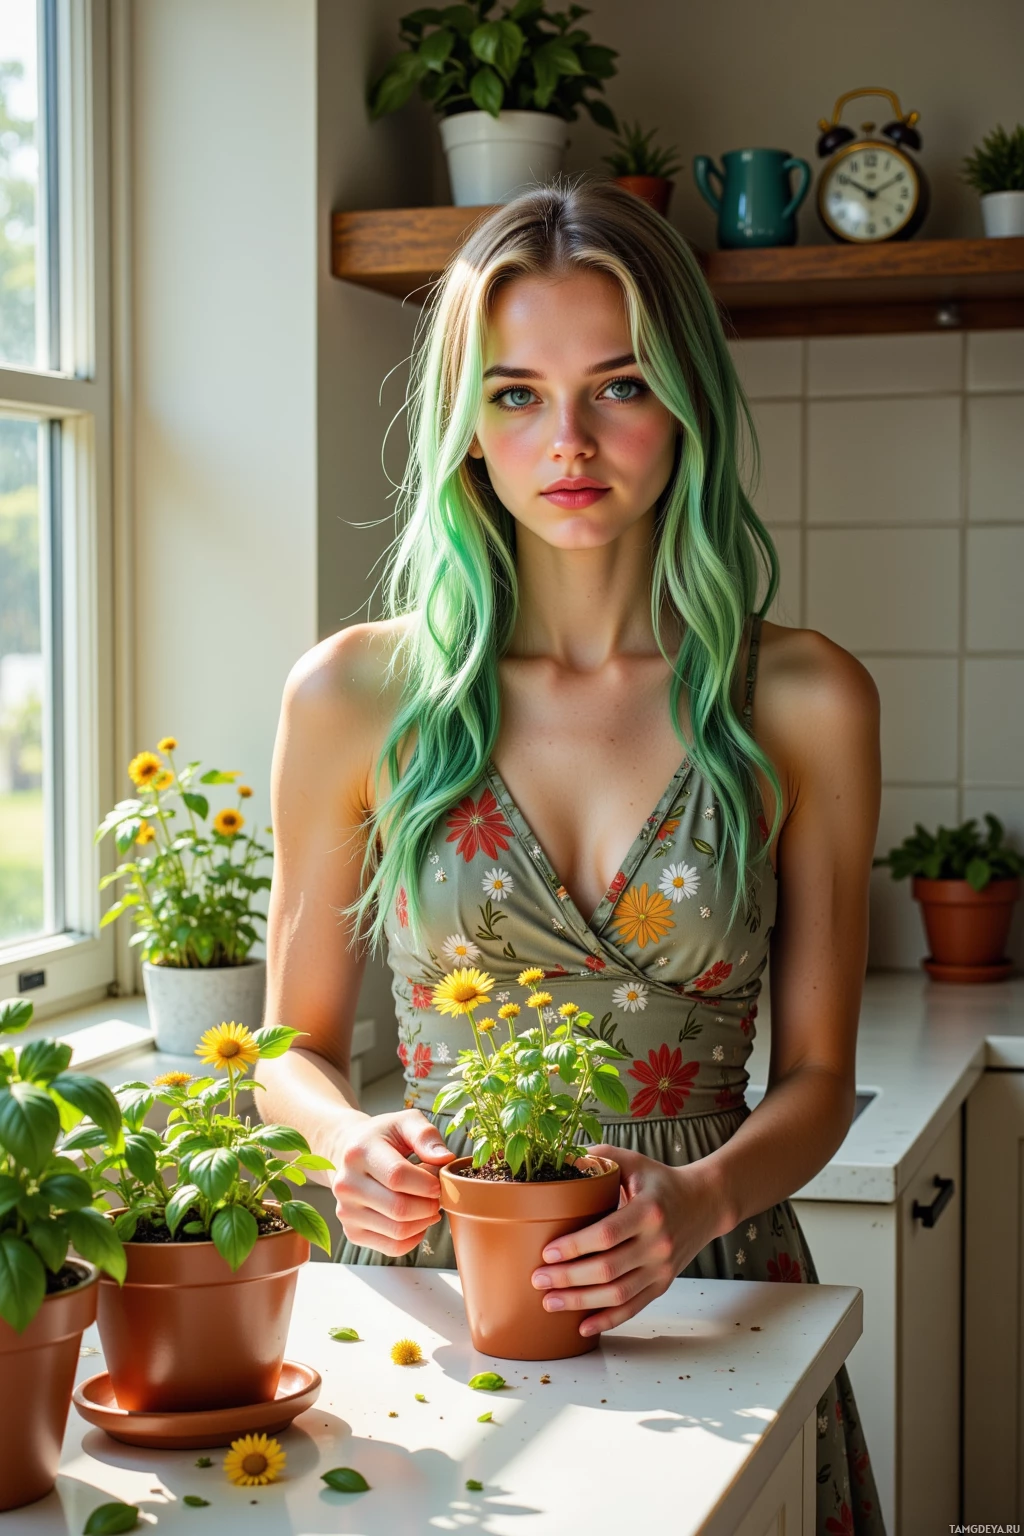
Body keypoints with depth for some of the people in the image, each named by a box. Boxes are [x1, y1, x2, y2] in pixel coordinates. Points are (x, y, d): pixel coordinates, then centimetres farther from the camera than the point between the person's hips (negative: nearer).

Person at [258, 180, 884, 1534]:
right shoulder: (356, 697, -2)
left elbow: (817, 1073, 2)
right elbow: (298, 1044, 7)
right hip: (430, 1276, 0)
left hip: (705, 1297, 0)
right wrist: (352, 1142, -14)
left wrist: (703, 1200, -17)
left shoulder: (804, 703, -2)